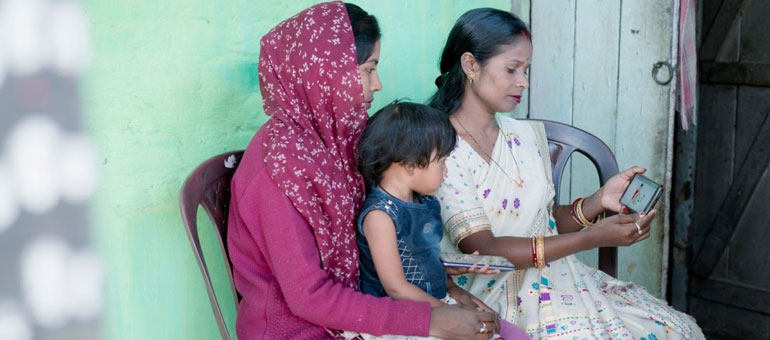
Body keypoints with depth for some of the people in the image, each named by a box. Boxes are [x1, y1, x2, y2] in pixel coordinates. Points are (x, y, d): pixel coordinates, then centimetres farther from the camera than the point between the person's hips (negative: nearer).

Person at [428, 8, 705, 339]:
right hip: (496, 297, -7)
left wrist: (597, 202, -6)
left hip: (557, 278, 7)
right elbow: (482, 249, -18)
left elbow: (545, 224, 14)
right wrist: (592, 237, -22)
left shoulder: (527, 135, 11)